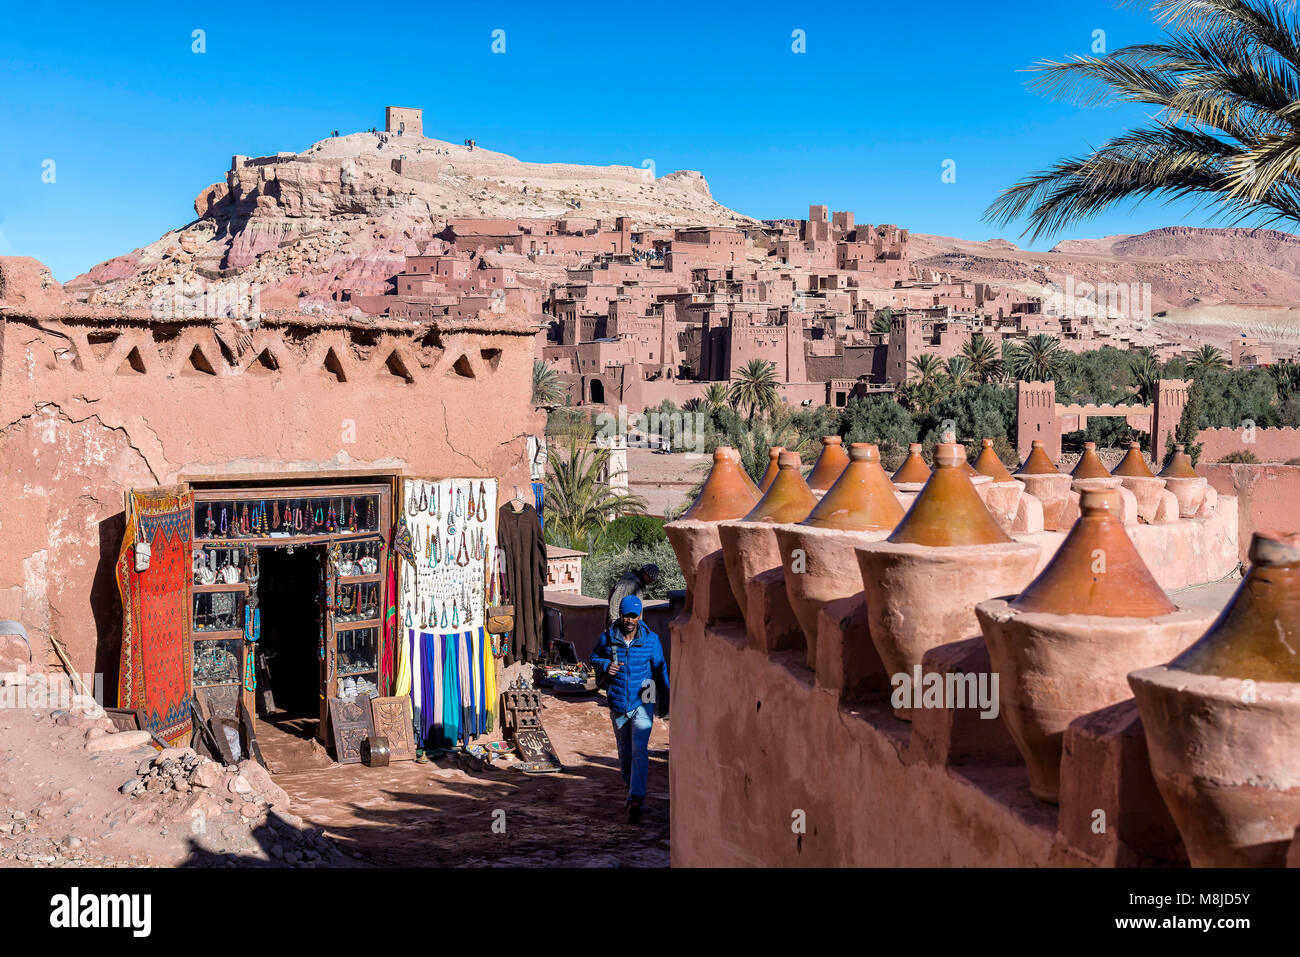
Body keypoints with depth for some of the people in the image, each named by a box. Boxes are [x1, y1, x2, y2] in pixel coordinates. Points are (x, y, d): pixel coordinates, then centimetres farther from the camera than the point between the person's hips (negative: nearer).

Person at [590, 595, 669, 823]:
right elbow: (594, 657, 12)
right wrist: (605, 665, -11)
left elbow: (660, 670, 6)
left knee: (639, 751, -15)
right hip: (618, 703, 3)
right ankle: (631, 789, 36)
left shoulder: (651, 639, -5)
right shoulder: (607, 637, -4)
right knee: (624, 752, 14)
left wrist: (664, 701, 12)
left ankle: (635, 802, -20)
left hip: (642, 703, -2)